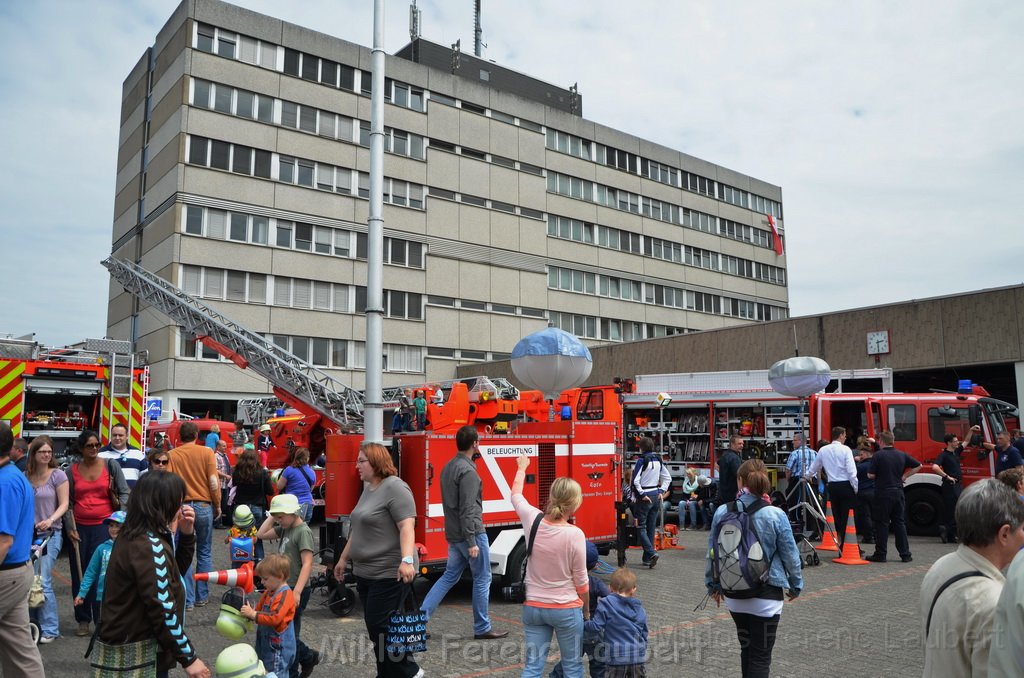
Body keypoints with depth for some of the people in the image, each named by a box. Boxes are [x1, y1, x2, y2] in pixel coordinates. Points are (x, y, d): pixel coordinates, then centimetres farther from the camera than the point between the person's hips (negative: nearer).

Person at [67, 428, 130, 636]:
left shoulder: (111, 465, 1)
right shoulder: (73, 470, 6)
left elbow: (125, 493, 3)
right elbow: (68, 501, 10)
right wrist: (69, 528, 3)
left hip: (104, 526, -2)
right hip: (80, 528, 2)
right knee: (79, 574, 7)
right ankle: (83, 620, 20)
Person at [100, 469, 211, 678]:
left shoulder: (135, 536, 5)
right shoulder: (150, 546, -24)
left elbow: (175, 571, 17)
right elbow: (163, 610, -26)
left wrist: (186, 534, 2)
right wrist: (189, 658, -19)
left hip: (128, 642, 9)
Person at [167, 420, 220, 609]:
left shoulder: (172, 455, -2)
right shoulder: (206, 452, -4)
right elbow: (213, 483, -6)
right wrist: (217, 506, 5)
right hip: (203, 506, 0)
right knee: (204, 553, 13)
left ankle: (187, 599, 7)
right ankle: (202, 596, 19)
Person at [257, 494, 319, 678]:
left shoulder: (303, 531, -17)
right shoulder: (284, 529, 8)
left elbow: (307, 564, -22)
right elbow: (261, 534, 15)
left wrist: (296, 592, -28)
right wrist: (273, 515, 5)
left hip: (296, 590, -8)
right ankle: (308, 657, 32)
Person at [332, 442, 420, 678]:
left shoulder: (394, 487, -14)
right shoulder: (368, 488, 14)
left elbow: (407, 527, -23)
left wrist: (406, 560, -33)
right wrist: (344, 559, 25)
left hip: (388, 574, -9)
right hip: (365, 572, 10)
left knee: (381, 627, -7)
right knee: (374, 628, 12)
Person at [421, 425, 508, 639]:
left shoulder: (448, 467, 11)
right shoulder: (468, 471, -19)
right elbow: (467, 509, -23)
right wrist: (472, 542, -21)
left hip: (453, 534, 9)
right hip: (471, 533, -9)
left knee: (450, 576, 16)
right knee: (482, 579, 4)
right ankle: (482, 628, 13)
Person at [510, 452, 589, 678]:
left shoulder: (533, 520, -9)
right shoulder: (574, 534, -19)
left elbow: (516, 495, 13)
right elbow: (581, 581, -9)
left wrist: (522, 468, 30)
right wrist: (587, 611, 8)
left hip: (533, 607, 4)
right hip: (566, 610, -3)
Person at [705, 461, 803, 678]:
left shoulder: (722, 512, -6)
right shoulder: (775, 515, -14)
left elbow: (712, 552, 2)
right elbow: (790, 554, -5)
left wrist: (713, 584, 16)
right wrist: (796, 585, 12)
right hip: (766, 596, -3)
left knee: (746, 649, 22)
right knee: (761, 656, 5)